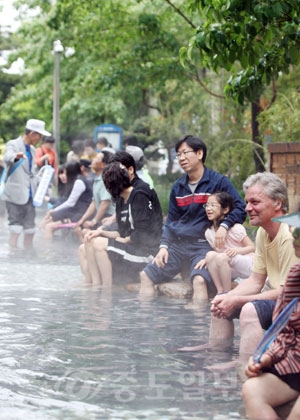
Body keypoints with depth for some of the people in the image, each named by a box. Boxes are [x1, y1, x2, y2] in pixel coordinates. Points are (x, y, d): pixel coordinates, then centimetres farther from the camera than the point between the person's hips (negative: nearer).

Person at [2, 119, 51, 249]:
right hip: (15, 195, -7)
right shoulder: (13, 144, -6)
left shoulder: (32, 150, 18)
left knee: (30, 229, 8)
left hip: (30, 194, 7)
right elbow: (7, 157, -30)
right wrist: (16, 156, -52)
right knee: (16, 228, -10)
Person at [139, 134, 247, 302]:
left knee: (200, 280, -32)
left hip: (202, 243, -6)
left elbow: (240, 208, -5)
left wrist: (224, 225, -22)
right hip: (177, 243, 6)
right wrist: (164, 246, 5)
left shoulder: (218, 181, -1)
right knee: (147, 275, -3)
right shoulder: (178, 187, 16)